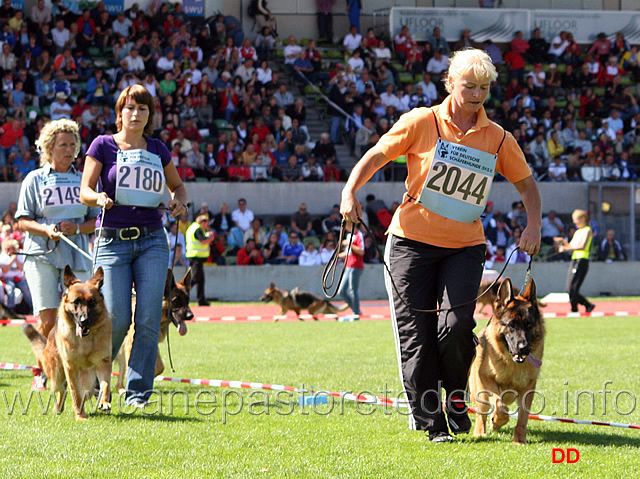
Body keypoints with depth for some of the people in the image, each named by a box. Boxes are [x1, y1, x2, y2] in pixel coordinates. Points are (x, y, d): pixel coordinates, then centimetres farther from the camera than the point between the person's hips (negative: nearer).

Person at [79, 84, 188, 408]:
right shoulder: (103, 145, 3)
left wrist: (179, 201, 3)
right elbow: (84, 190, -2)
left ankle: (138, 393, -1)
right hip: (113, 241, -3)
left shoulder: (157, 149, 12)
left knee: (149, 319, -7)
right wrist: (99, 197, -25)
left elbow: (177, 184, 25)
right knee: (117, 318, -8)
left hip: (152, 240, 3)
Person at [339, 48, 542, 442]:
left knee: (456, 325, -17)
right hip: (413, 242, -1)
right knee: (416, 335, -3)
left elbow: (526, 183, 17)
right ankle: (430, 422, 7)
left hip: (465, 247, 1)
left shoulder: (498, 139, 5)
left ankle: (456, 396, 11)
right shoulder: (422, 122, -2)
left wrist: (534, 225, 3)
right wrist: (350, 190, -12)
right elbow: (377, 155, 3)